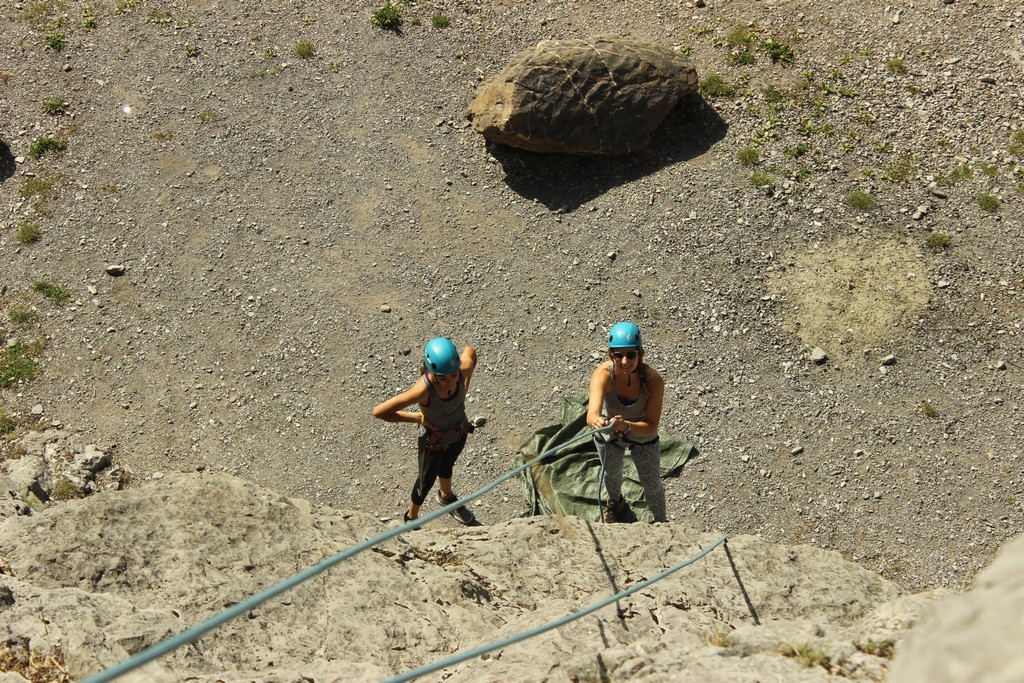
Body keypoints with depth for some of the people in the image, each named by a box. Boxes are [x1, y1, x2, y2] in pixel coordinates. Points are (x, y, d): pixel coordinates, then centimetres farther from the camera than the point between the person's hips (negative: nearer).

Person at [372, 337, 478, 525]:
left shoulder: (465, 367, -33)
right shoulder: (423, 389, -43)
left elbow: (470, 350, -5)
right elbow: (379, 412, -36)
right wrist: (417, 417, -26)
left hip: (459, 432, 4)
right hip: (433, 439, -4)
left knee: (447, 466, 34)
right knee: (427, 480, 21)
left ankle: (446, 496, 66)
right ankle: (411, 517, 52)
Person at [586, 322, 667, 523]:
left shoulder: (653, 380, -36)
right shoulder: (603, 375, -38)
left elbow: (651, 426, -32)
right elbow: (591, 415, -52)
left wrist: (627, 426, -52)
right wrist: (597, 421, -76)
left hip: (643, 436, -1)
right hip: (608, 435, 1)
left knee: (652, 484, 18)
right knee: (611, 473, 29)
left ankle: (661, 521, 51)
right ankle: (615, 502, 64)